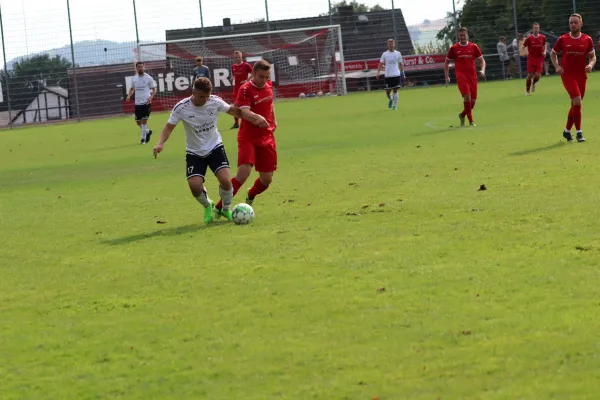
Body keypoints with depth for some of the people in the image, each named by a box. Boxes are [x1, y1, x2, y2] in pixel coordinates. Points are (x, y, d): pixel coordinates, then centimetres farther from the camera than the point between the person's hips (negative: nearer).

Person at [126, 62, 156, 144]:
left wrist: (151, 97, -18)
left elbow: (154, 89, 0)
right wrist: (129, 95, 0)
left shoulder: (148, 78, -4)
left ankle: (143, 138, 3)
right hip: (137, 103, 4)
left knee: (144, 120, -8)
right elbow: (132, 89, 20)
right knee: (138, 122, 9)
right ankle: (148, 132, 34)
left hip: (146, 103, -4)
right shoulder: (134, 79, 8)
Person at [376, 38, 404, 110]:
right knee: (387, 92, 2)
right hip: (387, 75, 1)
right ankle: (390, 99, 34)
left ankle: (395, 105, 2)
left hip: (396, 75, -1)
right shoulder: (384, 54, 4)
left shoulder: (398, 54, 5)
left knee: (395, 90, -6)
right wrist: (378, 72, -9)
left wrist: (402, 72, 4)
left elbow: (401, 64, 10)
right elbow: (381, 64, 3)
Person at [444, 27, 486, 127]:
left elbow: (482, 60, 11)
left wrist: (482, 70, -8)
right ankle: (471, 121, -12)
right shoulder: (454, 48, 4)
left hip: (472, 76, 3)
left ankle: (462, 115, 31)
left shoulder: (474, 47, 7)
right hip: (461, 76, -3)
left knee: (473, 100, 2)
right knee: (467, 96, -20)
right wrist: (447, 76, 8)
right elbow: (447, 62, 15)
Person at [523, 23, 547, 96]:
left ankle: (534, 83, 29)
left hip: (540, 59, 2)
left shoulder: (543, 37, 1)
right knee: (530, 75, -3)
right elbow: (523, 47, 0)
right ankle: (527, 91, 14)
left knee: (537, 76, -7)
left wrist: (544, 52, 1)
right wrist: (526, 52, -18)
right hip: (531, 59, -2)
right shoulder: (529, 38, -6)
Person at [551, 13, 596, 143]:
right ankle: (579, 132, -12)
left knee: (575, 105, 11)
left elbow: (593, 56, 8)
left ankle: (567, 131, 29)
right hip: (567, 75, -3)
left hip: (581, 75, 3)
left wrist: (591, 65, -14)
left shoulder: (587, 40, 2)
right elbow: (553, 53, 12)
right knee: (577, 101, -18)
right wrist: (557, 66, -4)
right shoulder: (563, 39, -1)